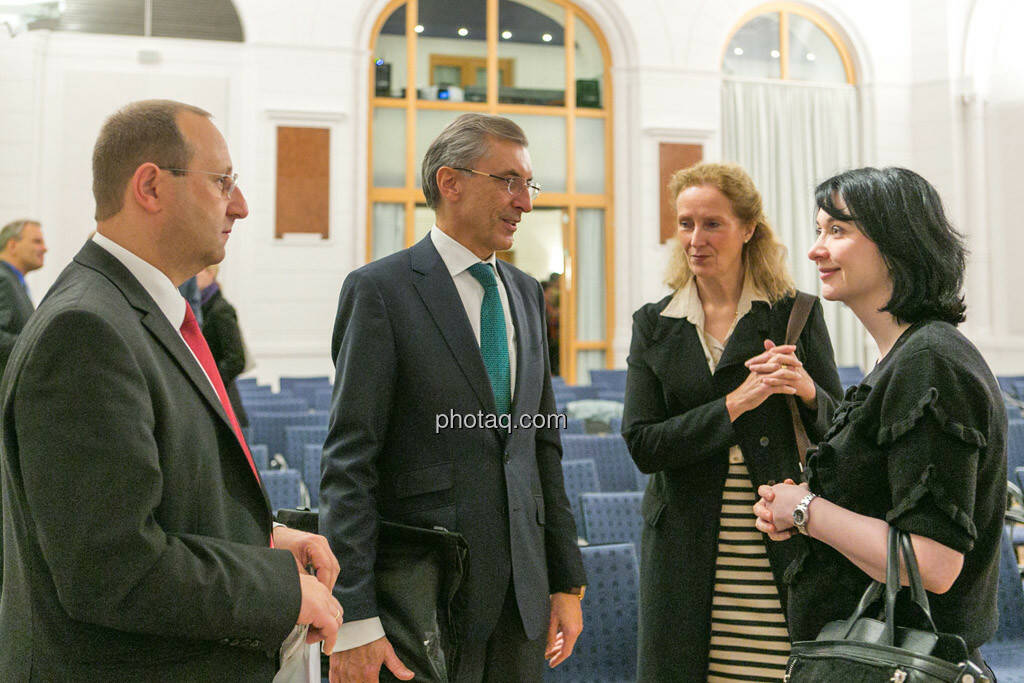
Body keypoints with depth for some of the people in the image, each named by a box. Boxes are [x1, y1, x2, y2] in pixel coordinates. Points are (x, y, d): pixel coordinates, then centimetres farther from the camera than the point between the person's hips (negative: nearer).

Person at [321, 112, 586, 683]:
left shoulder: (526, 292, 11)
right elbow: (350, 463, -13)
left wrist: (568, 582, 11)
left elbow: (544, 445, 13)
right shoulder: (381, 290, -9)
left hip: (523, 588, 6)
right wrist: (354, 619, -17)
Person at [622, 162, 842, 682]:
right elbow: (642, 445, -4)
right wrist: (735, 404, -14)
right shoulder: (654, 326, 5)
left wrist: (808, 392, -15)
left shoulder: (797, 315, 2)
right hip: (686, 557, 1)